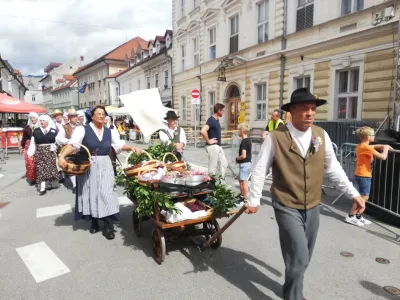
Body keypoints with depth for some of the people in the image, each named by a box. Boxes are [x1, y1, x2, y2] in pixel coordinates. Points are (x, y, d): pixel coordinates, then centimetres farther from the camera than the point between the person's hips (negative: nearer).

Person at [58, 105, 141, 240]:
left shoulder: (108, 131, 8)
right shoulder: (83, 129, -6)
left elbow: (118, 145, 16)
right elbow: (72, 144, -17)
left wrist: (131, 148, 2)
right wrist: (62, 156, -31)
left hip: (105, 166, 3)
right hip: (88, 166, -2)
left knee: (106, 193, -3)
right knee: (91, 193, 8)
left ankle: (108, 225, 3)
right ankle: (94, 222, 24)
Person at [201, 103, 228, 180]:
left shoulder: (217, 120, 11)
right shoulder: (211, 120, -17)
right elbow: (203, 131, -32)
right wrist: (208, 141, -21)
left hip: (218, 146, 10)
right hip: (213, 146, -9)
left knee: (224, 163, 13)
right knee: (213, 166, 0)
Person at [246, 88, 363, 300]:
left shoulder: (321, 135, -1)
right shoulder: (276, 137, -15)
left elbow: (333, 168, 8)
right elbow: (260, 170, -10)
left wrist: (352, 193, 6)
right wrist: (253, 200, -8)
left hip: (312, 207, 5)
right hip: (287, 207, -5)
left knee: (303, 257, 18)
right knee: (298, 256, -6)